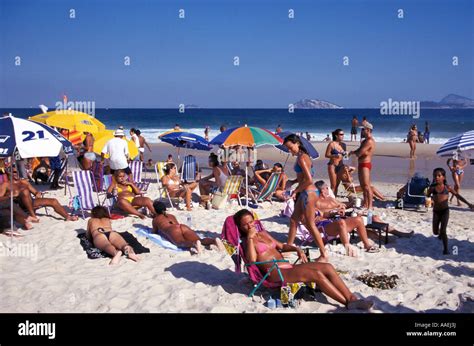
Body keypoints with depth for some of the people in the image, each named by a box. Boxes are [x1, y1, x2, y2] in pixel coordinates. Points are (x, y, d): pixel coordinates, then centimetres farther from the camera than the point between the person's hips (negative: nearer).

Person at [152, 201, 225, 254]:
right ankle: (215, 240, -48)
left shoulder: (155, 219, 29)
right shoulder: (172, 216, 41)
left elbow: (155, 232, 38)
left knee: (181, 243, -35)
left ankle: (195, 244, -68)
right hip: (184, 227, 4)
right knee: (201, 241, -17)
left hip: (172, 230, -4)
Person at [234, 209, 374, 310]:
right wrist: (250, 237, -17)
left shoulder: (263, 233, 23)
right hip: (275, 273, -8)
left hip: (288, 267, 8)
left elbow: (281, 246, 32)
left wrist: (296, 249, 13)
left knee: (327, 267, -11)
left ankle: (352, 298, -16)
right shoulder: (245, 241, 1)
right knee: (316, 274, -26)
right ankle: (348, 303, -23)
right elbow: (252, 260, -17)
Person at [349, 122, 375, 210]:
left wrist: (353, 152, 1)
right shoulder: (365, 140, 16)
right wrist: (353, 152, -2)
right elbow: (359, 152, 19)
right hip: (362, 164, 11)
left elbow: (359, 153, -21)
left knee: (366, 186, -12)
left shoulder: (369, 141, -18)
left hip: (365, 165, -11)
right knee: (363, 186, 16)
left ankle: (370, 206, -12)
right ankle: (365, 204, 24)